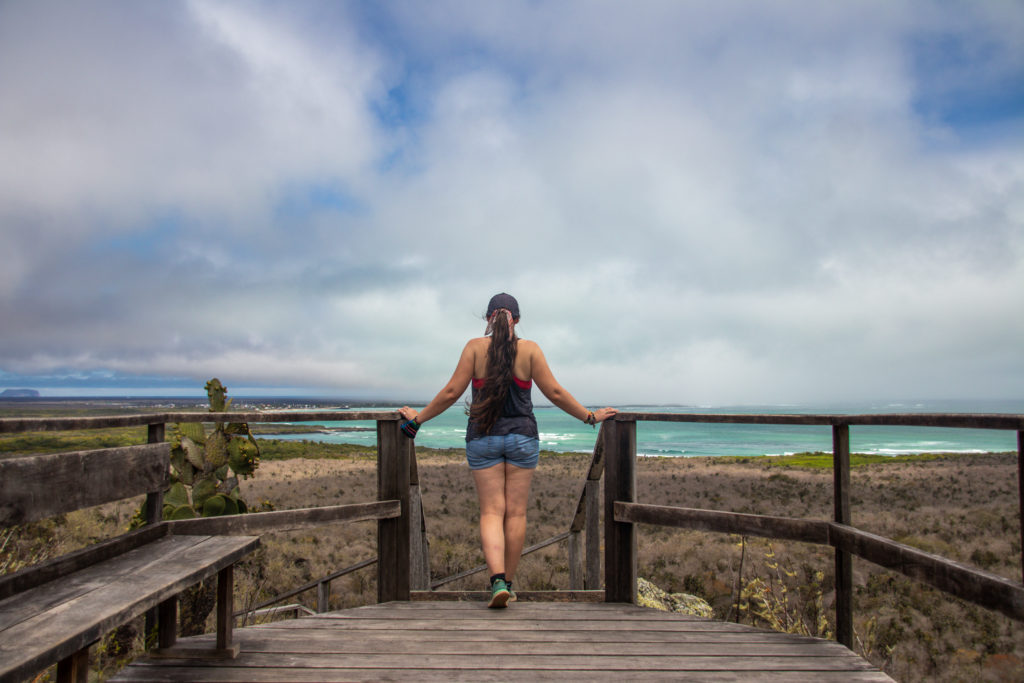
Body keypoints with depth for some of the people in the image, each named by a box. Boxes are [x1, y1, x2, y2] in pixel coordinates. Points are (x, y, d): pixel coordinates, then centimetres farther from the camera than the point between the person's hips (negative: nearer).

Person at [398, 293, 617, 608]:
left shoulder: (475, 347, -1)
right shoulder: (529, 349, -1)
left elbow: (451, 392, -4)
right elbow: (555, 393, -2)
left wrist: (418, 419, 7)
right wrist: (590, 416, 8)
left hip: (482, 438, 0)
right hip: (522, 437, 0)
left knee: (491, 512, 2)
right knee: (516, 512, 8)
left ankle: (497, 580, -16)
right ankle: (507, 585, 17)